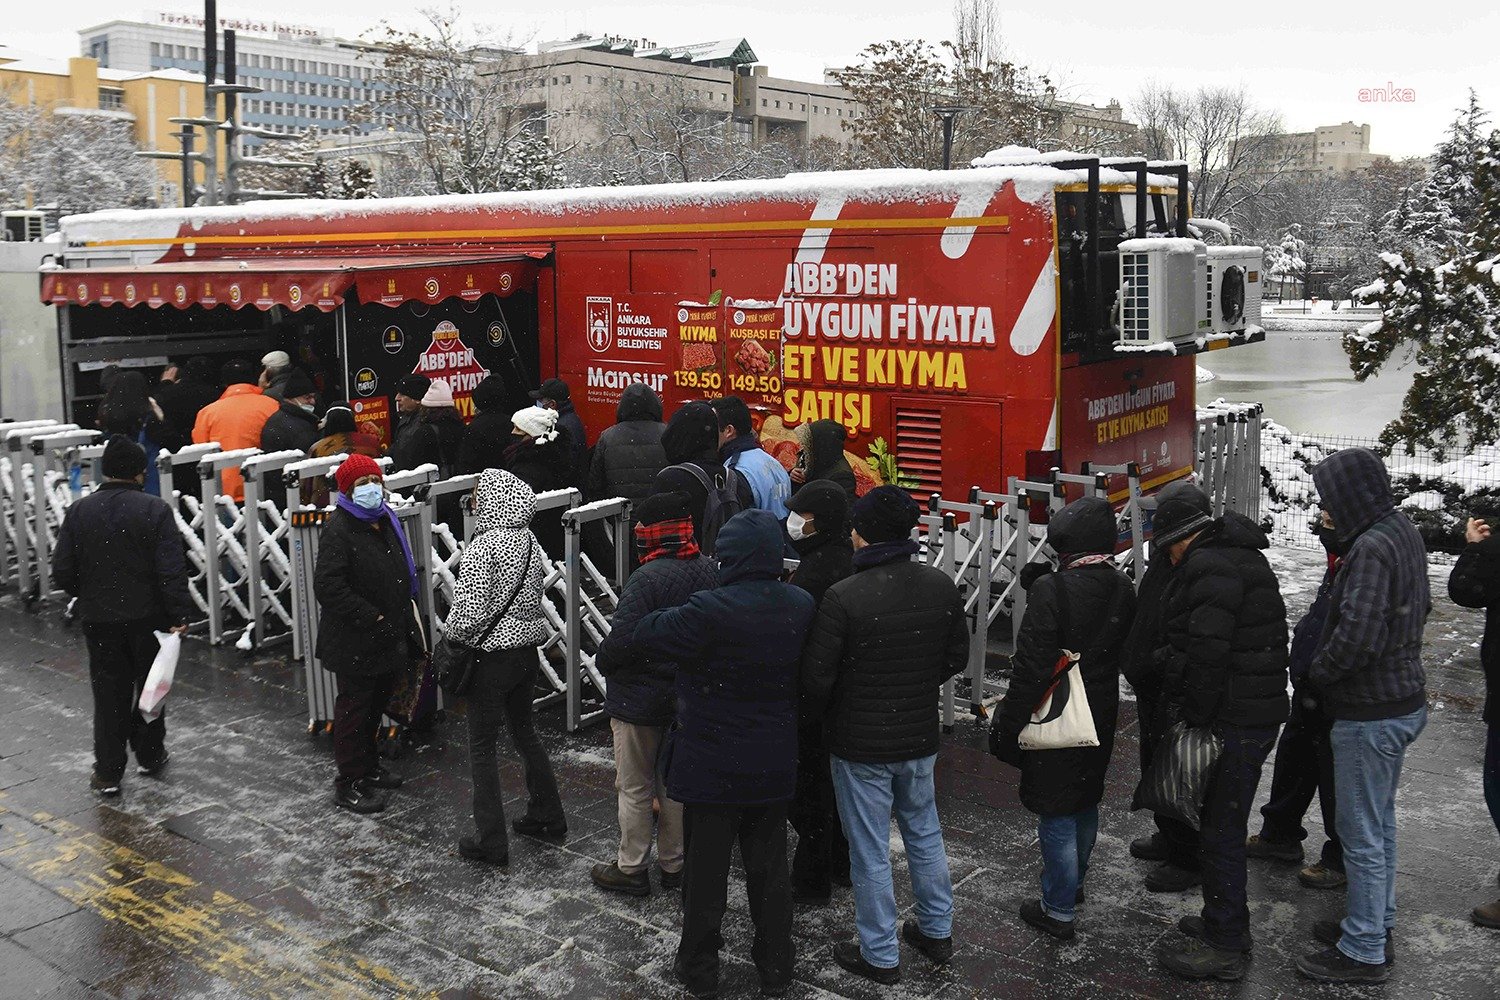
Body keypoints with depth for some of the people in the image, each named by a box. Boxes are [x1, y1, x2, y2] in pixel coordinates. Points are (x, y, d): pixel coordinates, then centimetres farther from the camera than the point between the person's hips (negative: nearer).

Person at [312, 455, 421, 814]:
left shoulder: (387, 519, 7)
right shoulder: (338, 529, -20)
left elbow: (403, 571, 21)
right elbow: (327, 585, -27)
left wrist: (404, 612, 13)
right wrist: (372, 618, -24)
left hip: (389, 634, 9)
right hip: (355, 642, -8)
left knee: (378, 701, 21)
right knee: (354, 706, 3)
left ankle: (369, 766, 38)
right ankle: (350, 783, 14)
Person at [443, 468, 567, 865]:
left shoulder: (483, 547, -20)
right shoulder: (528, 541, 2)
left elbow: (469, 609, -21)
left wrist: (450, 636, -3)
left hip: (491, 656, -7)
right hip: (528, 651, 7)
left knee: (483, 746, 4)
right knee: (525, 732, 22)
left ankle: (491, 842, 9)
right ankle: (548, 817, 32)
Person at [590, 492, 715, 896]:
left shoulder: (647, 578, -24)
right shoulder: (708, 571, -3)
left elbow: (622, 639, -27)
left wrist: (602, 662, -7)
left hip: (639, 700, -7)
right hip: (687, 696, 7)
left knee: (634, 788, 9)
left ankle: (631, 868, 21)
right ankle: (674, 863, 31)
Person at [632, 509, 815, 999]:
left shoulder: (712, 610, -26)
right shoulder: (800, 605, -7)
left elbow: (643, 636, -18)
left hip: (714, 769, -5)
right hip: (775, 767, 5)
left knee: (705, 872, 12)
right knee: (770, 869, 19)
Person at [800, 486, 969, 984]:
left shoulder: (843, 598, -24)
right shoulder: (942, 587, -7)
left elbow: (816, 678, -19)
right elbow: (957, 657, 6)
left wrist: (817, 717, 2)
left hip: (860, 743, -5)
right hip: (920, 736, 5)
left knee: (870, 852, 9)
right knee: (924, 834, 23)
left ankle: (880, 956, 23)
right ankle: (937, 931, 38)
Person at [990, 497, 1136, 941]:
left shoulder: (1052, 591, -24)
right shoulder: (1123, 589, -2)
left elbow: (1031, 670, -23)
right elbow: (1126, 655, 8)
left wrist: (1007, 726, -14)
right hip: (1101, 718, 7)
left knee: (1056, 814, 6)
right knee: (1085, 803, 24)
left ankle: (1058, 910, 17)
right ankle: (1073, 883, 45)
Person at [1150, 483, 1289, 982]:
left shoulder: (1209, 565, -18)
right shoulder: (1245, 558, 16)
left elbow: (1207, 652, -24)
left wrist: (1195, 714, -15)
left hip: (1233, 722, -11)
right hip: (1258, 713, 11)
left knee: (1219, 833, 0)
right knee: (1224, 825, 22)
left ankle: (1224, 947, 11)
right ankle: (1226, 924, 36)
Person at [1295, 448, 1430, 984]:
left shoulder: (1371, 547, -25)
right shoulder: (1405, 531, 6)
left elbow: (1356, 637, -30)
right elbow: (1419, 607, 18)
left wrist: (1318, 673, -13)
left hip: (1370, 715, -10)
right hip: (1404, 700, 10)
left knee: (1361, 836, 2)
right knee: (1381, 824, 22)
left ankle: (1363, 952, 14)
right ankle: (1376, 924, 36)